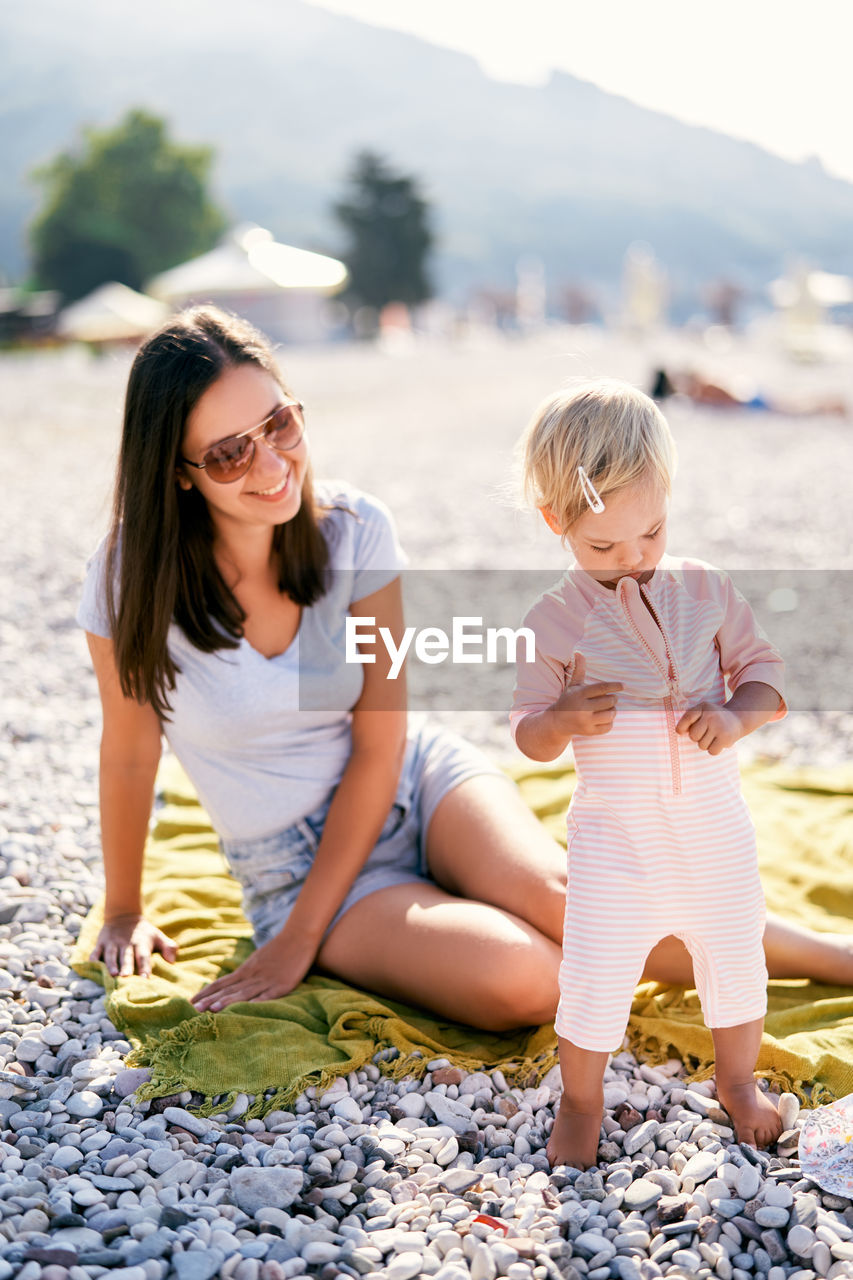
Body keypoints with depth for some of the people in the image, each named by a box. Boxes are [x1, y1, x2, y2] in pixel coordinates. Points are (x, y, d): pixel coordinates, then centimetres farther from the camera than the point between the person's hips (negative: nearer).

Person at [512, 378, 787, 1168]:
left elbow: (767, 674, 3)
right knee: (593, 982, 2)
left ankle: (737, 1081, 45)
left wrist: (736, 716, -18)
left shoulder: (706, 591, -3)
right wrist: (564, 719, -25)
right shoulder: (556, 621, -8)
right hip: (615, 842, -2)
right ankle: (581, 1104, 29)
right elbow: (530, 736, -2)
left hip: (715, 833, 3)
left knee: (737, 968, 17)